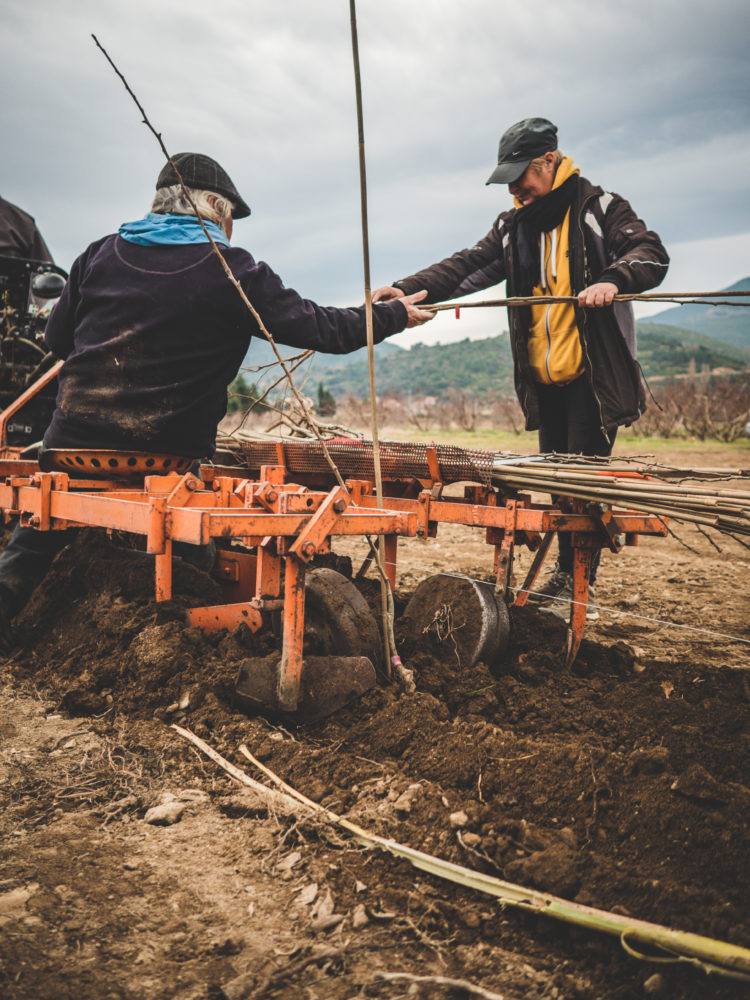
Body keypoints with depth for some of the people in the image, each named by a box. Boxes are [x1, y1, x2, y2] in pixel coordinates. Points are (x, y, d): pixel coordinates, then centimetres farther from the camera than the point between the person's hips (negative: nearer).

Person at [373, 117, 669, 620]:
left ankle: (581, 585, -2)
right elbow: (468, 266, 7)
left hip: (594, 374, -6)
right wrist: (409, 289, -7)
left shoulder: (600, 208, -2)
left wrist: (613, 280, -33)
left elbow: (651, 255, -11)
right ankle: (566, 570, 22)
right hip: (545, 379, 6)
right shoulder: (513, 225, 15)